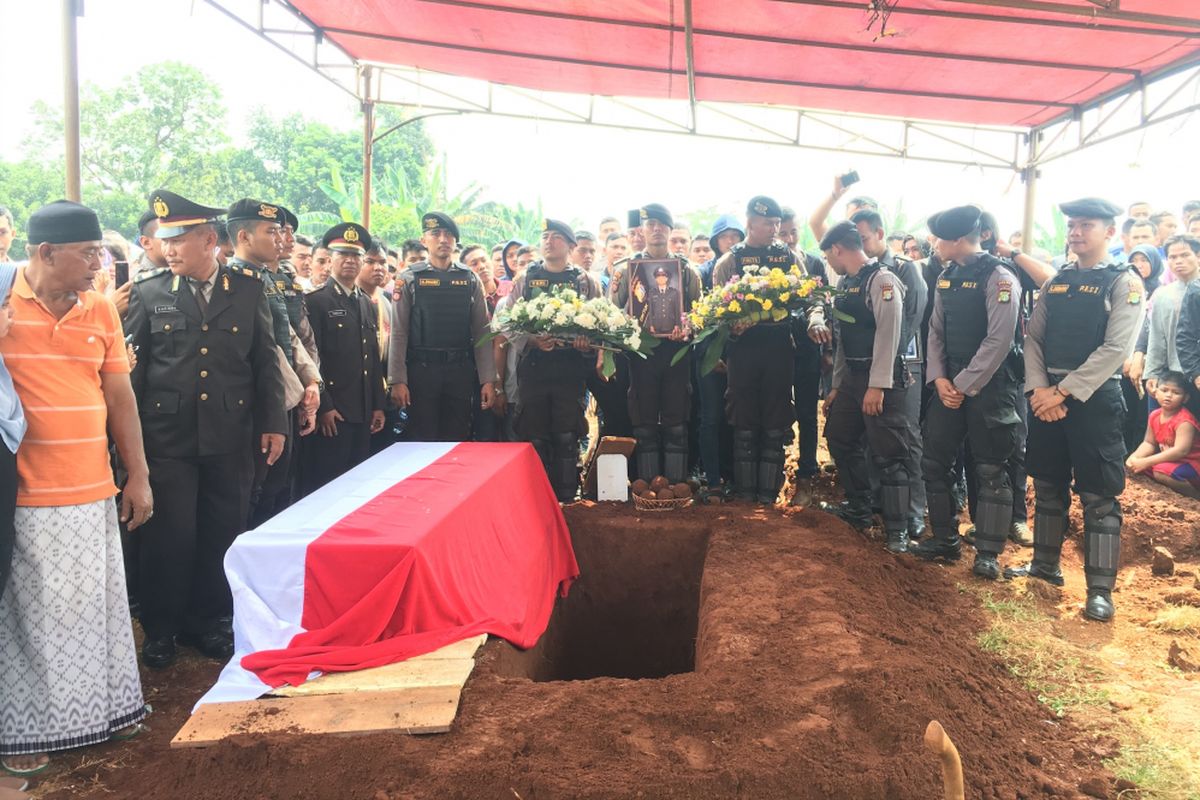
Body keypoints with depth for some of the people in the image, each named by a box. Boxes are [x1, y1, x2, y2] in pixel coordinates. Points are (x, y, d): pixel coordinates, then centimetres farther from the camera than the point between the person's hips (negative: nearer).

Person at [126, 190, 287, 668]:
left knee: (222, 534, 9)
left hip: (230, 436, 1)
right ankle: (160, 628, 23)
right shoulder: (149, 292, 1)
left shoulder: (248, 289, 2)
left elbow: (265, 360, 5)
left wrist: (273, 422, 2)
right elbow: (133, 367, 2)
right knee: (170, 534, 3)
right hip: (168, 436, -1)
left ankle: (205, 620, 28)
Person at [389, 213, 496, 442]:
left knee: (458, 442, 9)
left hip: (461, 371, 2)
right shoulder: (409, 279, 1)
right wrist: (397, 381, -8)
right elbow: (398, 333, -2)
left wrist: (488, 380, -2)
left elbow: (481, 332, 4)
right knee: (422, 442, 4)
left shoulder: (470, 280, 7)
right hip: (421, 370, -2)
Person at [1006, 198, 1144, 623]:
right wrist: (1038, 389, -7)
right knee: (1048, 486, 15)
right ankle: (1045, 564, 29)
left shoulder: (1124, 282, -5)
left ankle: (1100, 589, 6)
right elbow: (1033, 338, 8)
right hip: (1047, 396, 6)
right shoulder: (1055, 282, 11)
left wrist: (1062, 392, -16)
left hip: (1095, 399, -5)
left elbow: (1116, 349, -14)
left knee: (1098, 497, -1)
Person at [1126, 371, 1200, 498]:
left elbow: (1180, 451, -33)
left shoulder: (1184, 421, -24)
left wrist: (1146, 462, -35)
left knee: (1162, 471, -34)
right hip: (1169, 460, 8)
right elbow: (1149, 443, 6)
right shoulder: (1154, 415, -1)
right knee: (1133, 464, -2)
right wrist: (1134, 457, -16)